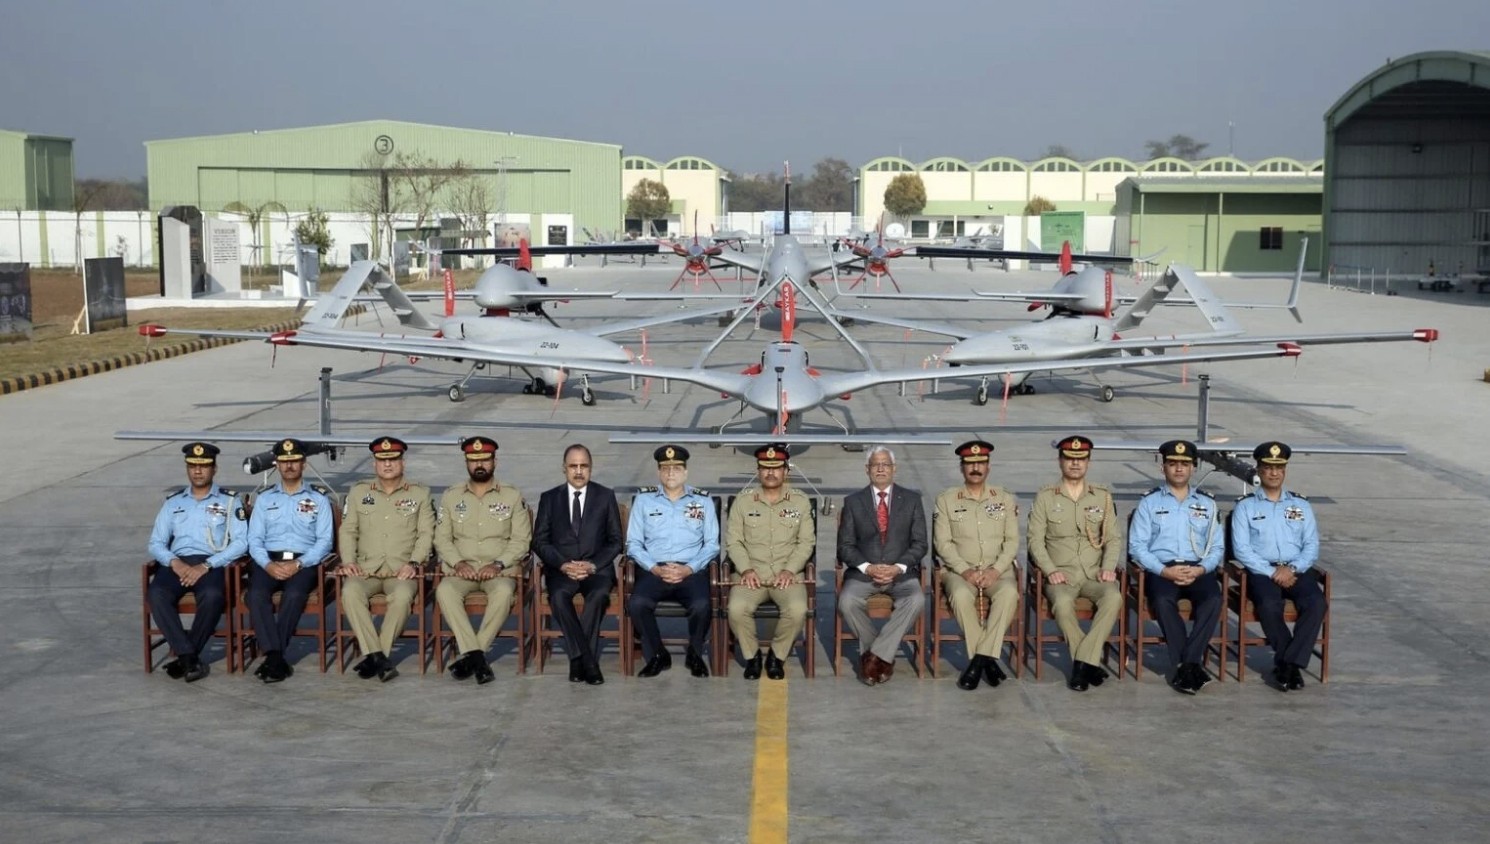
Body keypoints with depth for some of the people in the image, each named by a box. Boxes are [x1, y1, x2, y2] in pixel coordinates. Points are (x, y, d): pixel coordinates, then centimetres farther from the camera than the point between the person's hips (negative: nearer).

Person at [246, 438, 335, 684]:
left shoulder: (318, 499, 13)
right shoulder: (264, 499, 20)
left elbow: (324, 541, 4)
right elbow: (254, 539, 11)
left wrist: (298, 564, -12)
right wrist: (268, 564, -9)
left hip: (304, 561, -2)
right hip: (269, 560, 2)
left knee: (294, 594, -35)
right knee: (257, 594, -31)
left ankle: (272, 658, -30)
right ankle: (276, 657, -34)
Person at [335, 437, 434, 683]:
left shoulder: (420, 493, 11)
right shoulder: (358, 492, 16)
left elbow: (426, 533, 5)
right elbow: (347, 531, 14)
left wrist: (414, 563, -10)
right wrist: (348, 560, -3)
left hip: (401, 569, -1)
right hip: (365, 568, 1)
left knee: (402, 595, -36)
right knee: (350, 592, -33)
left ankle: (373, 657, -25)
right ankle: (378, 656, -32)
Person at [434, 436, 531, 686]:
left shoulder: (512, 496, 7)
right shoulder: (451, 496, 12)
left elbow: (521, 540, 2)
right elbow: (442, 538, 7)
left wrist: (498, 564, -13)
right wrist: (458, 563, -11)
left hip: (500, 569, -1)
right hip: (461, 569, 1)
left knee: (503, 592, -36)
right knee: (444, 591, -33)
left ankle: (470, 656, -26)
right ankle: (477, 656, -33)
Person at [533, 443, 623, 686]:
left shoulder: (605, 497, 11)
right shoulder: (549, 499, 12)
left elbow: (615, 541, 7)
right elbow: (539, 541, 7)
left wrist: (592, 565, -10)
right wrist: (562, 564, -11)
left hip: (597, 568, 0)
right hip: (561, 568, 0)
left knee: (599, 594, -35)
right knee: (558, 595, -34)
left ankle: (578, 661, -26)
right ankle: (588, 662, -30)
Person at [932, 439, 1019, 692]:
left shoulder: (1006, 498, 11)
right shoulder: (946, 500, 7)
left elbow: (1012, 540, 6)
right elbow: (943, 542, 1)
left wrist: (996, 570, -11)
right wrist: (965, 570, -14)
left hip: (997, 570, 1)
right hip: (959, 571, -1)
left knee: (1009, 592, -34)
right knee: (961, 595, -36)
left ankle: (979, 659, -30)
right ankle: (988, 659, -25)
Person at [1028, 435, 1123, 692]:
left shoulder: (1103, 496, 13)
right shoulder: (1045, 497, 7)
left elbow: (1113, 538, 11)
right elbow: (1035, 539, 2)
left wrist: (1108, 567, -7)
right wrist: (1050, 570, -12)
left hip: (1094, 574, 2)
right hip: (1061, 574, -2)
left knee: (1114, 597, -33)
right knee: (1062, 603, -36)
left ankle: (1082, 662, -29)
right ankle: (1090, 662, -21)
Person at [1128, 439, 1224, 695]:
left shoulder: (1207, 504, 19)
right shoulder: (1149, 503, 11)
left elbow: (1216, 547, 13)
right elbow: (1137, 546, 2)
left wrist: (1200, 570, -7)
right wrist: (1165, 571, -13)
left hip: (1198, 570, 2)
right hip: (1161, 569, -2)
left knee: (1213, 599, -31)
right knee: (1163, 601, -35)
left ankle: (1185, 665, -29)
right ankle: (1190, 665, -27)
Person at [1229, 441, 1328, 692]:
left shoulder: (1301, 505, 18)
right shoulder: (1245, 506, 9)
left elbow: (1312, 547, 10)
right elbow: (1241, 549, -1)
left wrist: (1291, 569, -9)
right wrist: (1272, 572, -13)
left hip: (1297, 570, 3)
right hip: (1262, 571, -2)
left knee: (1317, 603, -29)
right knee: (1270, 605, -35)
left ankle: (1288, 664, -24)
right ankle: (1293, 664, -16)